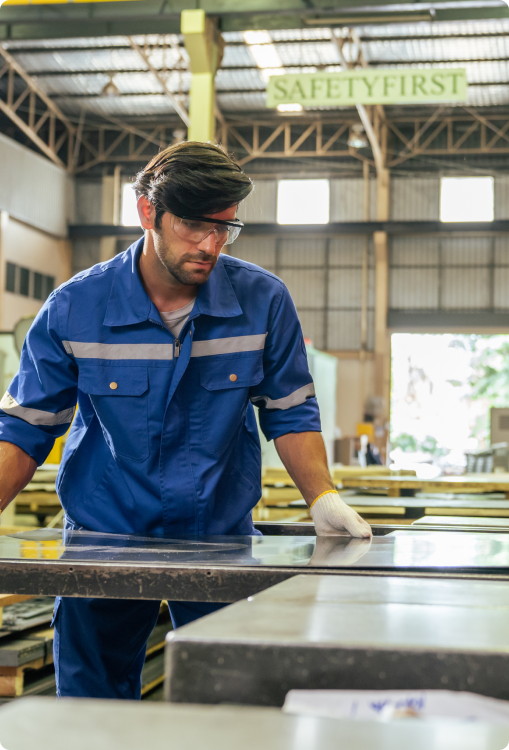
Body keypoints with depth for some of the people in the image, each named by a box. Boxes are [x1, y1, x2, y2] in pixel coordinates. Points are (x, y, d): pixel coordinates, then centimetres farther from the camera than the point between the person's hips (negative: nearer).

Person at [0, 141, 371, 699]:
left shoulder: (264, 302, -8)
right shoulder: (73, 310, -11)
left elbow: (289, 414, 2)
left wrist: (323, 497, -12)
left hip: (220, 539, 1)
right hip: (104, 536, 0)